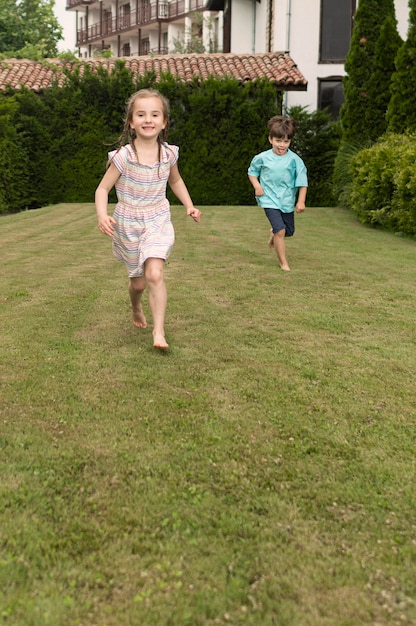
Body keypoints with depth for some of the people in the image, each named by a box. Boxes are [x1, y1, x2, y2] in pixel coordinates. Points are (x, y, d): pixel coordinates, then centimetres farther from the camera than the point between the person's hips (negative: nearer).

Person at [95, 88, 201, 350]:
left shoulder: (169, 153, -8)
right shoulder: (123, 156, -18)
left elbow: (175, 181, 13)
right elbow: (103, 189, -13)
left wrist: (189, 205, 1)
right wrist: (102, 216, -32)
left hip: (158, 222, 1)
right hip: (128, 226, -1)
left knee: (155, 274, -21)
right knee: (138, 281, 12)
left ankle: (159, 332, -16)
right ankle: (137, 310, 47)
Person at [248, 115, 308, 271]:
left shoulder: (294, 159, -8)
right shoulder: (262, 158, -7)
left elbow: (302, 181, -4)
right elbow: (252, 172, 9)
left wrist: (301, 201, -8)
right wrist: (257, 185, -8)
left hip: (287, 200, 3)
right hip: (269, 200, -3)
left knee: (289, 231, 15)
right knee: (280, 230, -16)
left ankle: (273, 233, 51)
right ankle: (283, 263, -2)